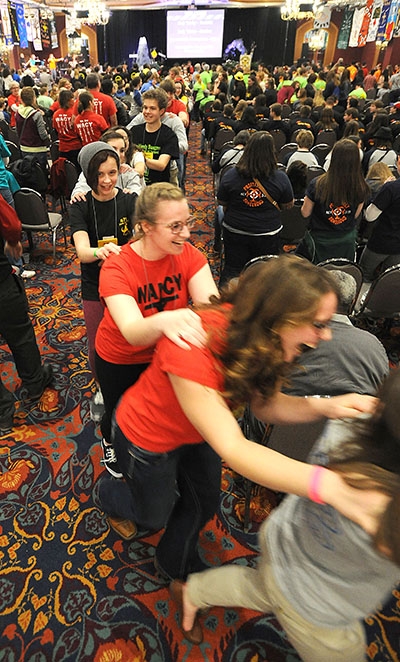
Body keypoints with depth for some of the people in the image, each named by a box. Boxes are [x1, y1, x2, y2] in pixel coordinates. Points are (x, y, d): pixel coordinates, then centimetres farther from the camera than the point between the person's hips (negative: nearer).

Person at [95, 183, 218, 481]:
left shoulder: (189, 256, -22)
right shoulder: (116, 269, -32)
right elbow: (132, 331, -46)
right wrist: (163, 321, -69)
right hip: (120, 359, -2)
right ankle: (110, 442, 61)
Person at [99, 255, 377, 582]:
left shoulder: (254, 338, -21)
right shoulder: (192, 347, -44)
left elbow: (267, 405, -15)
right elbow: (231, 449, -47)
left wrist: (324, 406, -33)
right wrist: (331, 485, -56)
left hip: (196, 431, 6)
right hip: (147, 438, -5)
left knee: (204, 504, 22)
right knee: (154, 515, 22)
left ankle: (175, 563, 56)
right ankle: (109, 491, 58)